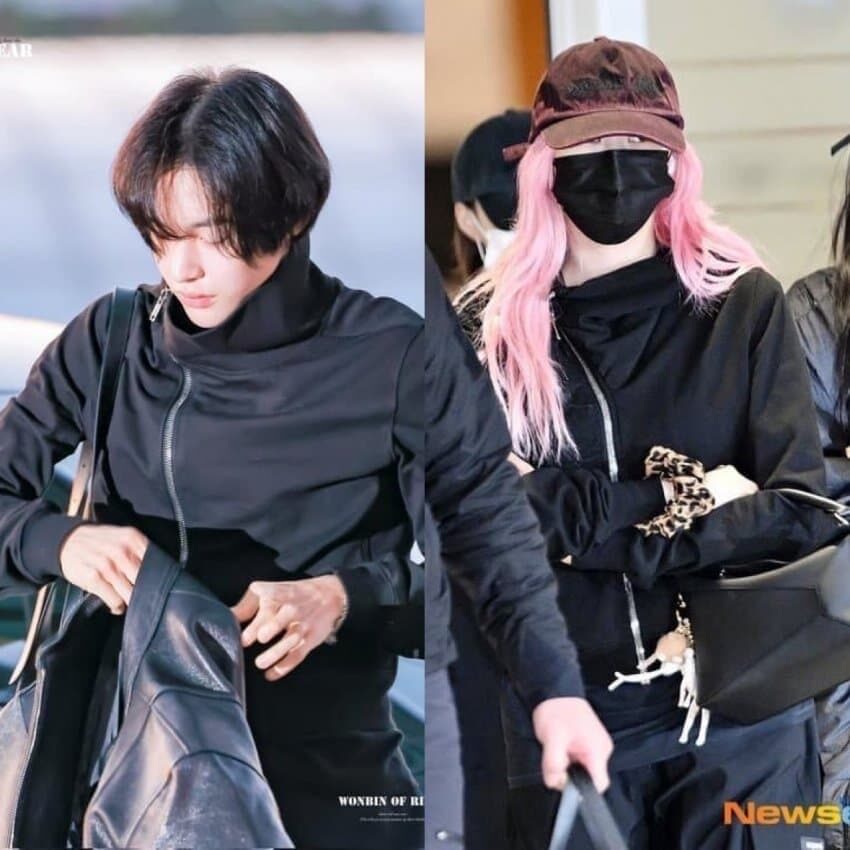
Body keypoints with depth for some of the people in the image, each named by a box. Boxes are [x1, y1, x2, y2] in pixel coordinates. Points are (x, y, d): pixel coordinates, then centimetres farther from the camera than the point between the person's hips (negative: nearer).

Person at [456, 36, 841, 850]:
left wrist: (597, 525, -14)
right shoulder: (493, 325, 1)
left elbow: (800, 511, -7)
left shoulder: (744, 305, 0)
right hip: (565, 716, 1)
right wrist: (680, 496, -14)